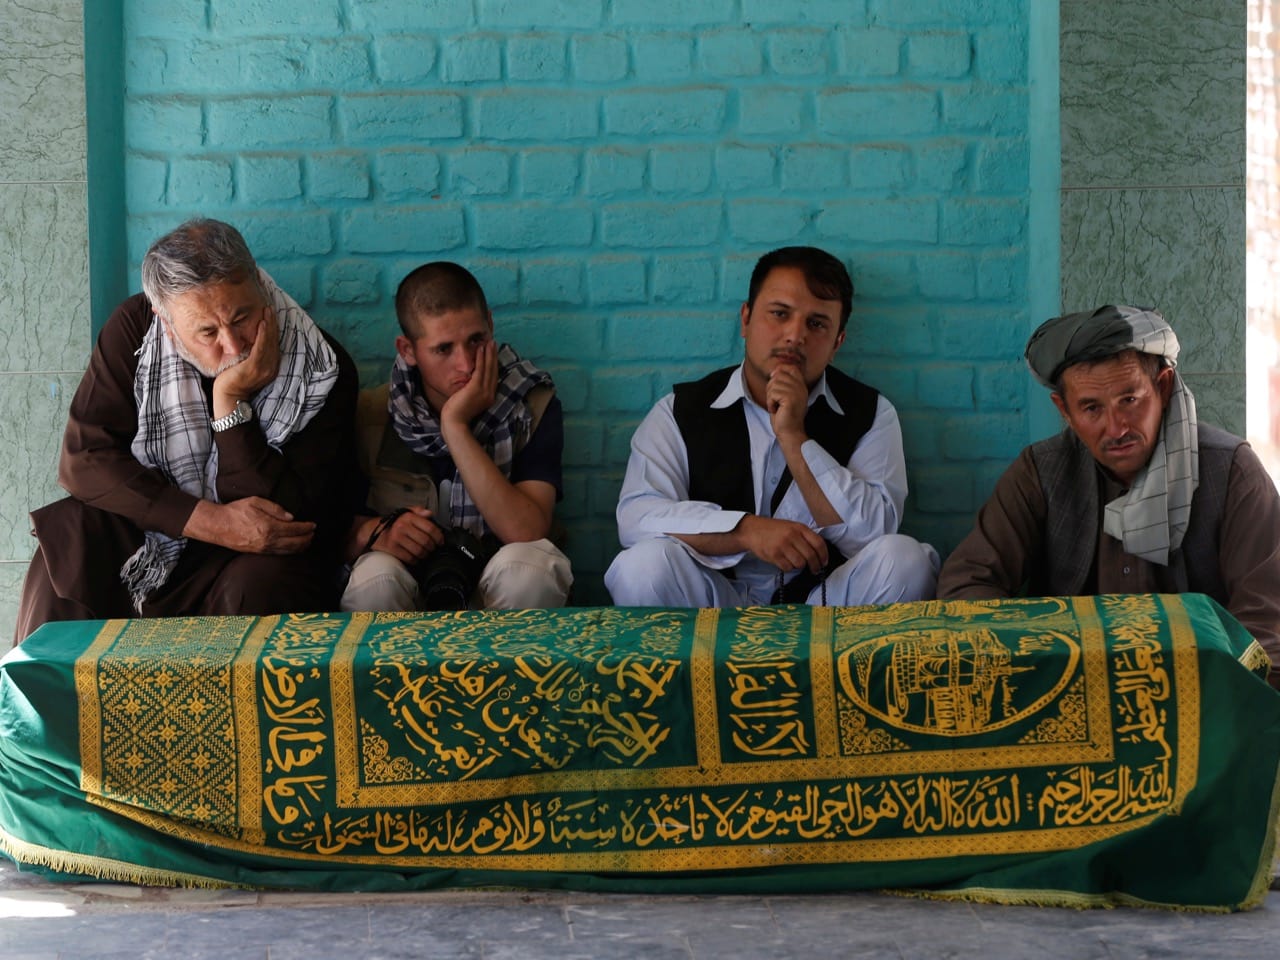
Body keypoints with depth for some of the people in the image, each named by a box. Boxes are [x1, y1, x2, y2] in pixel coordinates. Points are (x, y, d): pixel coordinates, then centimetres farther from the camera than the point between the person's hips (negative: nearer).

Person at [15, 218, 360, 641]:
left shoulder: (321, 370, -17)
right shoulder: (135, 329, -10)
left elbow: (285, 517, -20)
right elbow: (84, 456, -15)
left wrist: (231, 400, -29)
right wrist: (212, 521, -26)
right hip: (149, 529, 3)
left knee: (260, 584, -34)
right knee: (67, 546, -24)